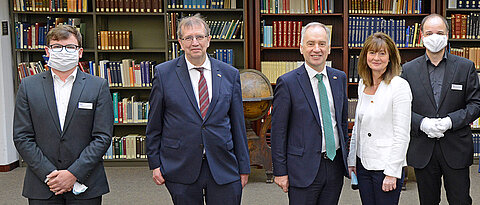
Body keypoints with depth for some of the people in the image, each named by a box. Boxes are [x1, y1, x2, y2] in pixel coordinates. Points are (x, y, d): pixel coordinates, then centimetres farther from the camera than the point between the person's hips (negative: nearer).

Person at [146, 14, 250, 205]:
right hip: (181, 167, -1)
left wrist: (244, 167, 7)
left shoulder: (230, 74, 4)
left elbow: (238, 123, 6)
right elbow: (154, 123, 4)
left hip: (224, 168, 2)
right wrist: (155, 164, 2)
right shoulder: (163, 73, -1)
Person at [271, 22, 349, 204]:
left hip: (336, 164, 5)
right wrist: (280, 171, -9)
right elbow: (278, 131, -8)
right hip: (304, 167, -5)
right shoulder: (287, 82, -9)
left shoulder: (340, 78, 7)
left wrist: (344, 155, 15)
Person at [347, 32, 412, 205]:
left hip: (385, 165, -6)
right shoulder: (363, 84, 8)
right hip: (363, 163, 6)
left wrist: (392, 172, -16)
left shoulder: (399, 86, -12)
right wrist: (352, 159, 14)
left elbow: (402, 135, -15)